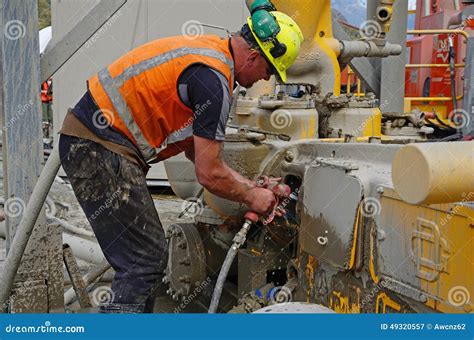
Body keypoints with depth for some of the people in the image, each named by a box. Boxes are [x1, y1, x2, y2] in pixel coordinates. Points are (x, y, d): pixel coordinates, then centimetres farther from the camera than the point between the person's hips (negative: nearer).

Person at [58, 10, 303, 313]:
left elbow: (197, 151, 20)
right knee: (145, 262, -8)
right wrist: (251, 197, 4)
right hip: (100, 148, -10)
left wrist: (253, 186, 19)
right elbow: (209, 175, -15)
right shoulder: (213, 79, -17)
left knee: (151, 256, 15)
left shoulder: (207, 51, 15)